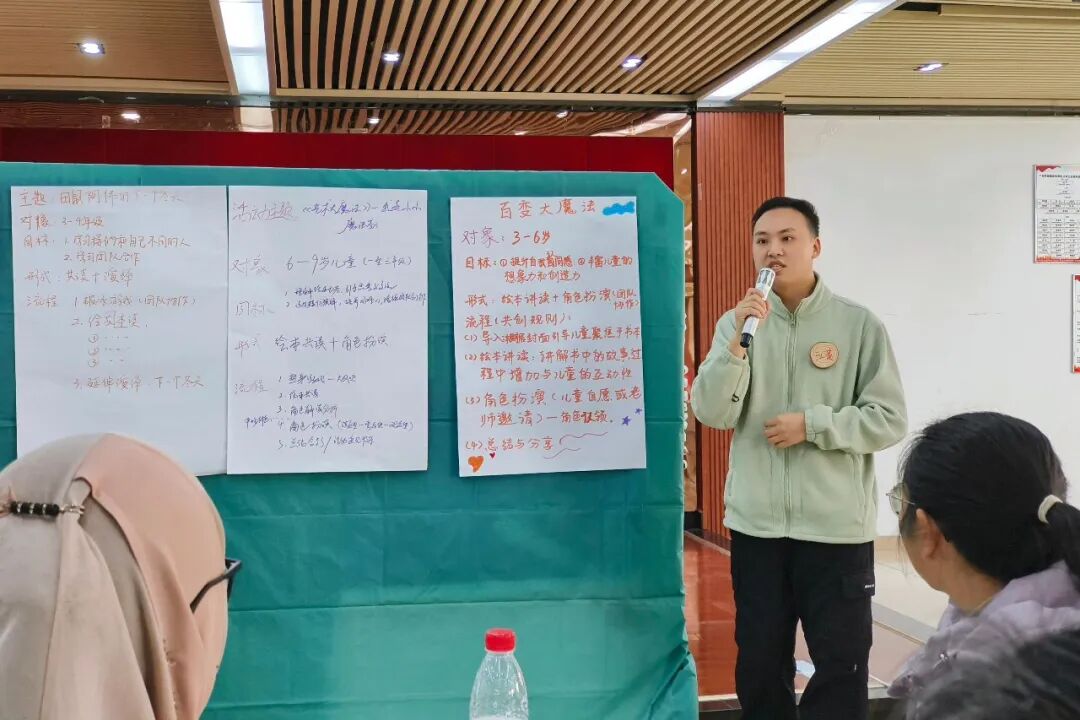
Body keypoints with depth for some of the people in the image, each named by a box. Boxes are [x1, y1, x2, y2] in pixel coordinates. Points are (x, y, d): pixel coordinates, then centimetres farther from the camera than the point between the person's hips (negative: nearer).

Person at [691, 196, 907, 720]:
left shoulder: (859, 324, -3)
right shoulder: (737, 322, 4)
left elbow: (890, 420, -4)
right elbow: (712, 413, -6)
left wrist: (812, 425, -14)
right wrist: (739, 340, -17)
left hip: (837, 526, -2)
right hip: (756, 523, 2)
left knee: (842, 664, 6)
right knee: (759, 663, 13)